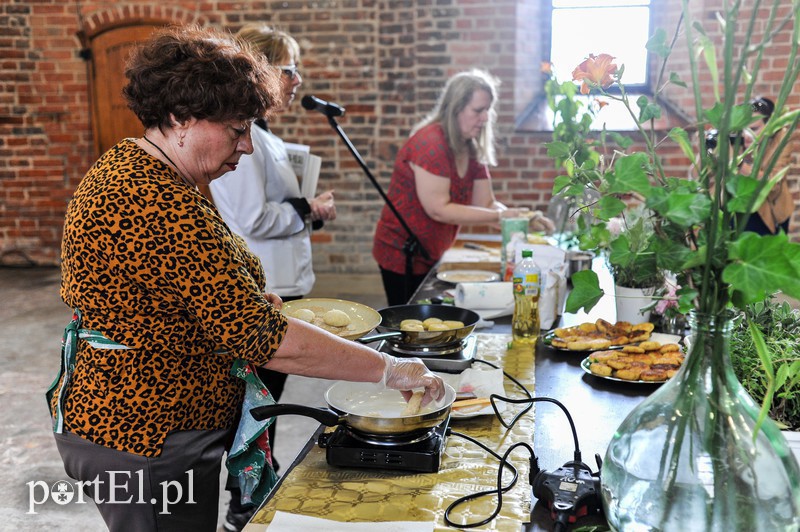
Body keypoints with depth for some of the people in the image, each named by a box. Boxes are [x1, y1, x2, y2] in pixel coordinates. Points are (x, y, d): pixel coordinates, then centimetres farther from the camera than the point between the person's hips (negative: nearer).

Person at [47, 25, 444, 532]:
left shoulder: (124, 164, 6)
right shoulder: (162, 207, -29)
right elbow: (263, 339, -31)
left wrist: (251, 301, 7)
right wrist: (389, 369, -23)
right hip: (150, 443, -10)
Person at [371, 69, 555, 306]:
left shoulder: (472, 150, 4)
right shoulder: (429, 143, -21)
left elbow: (486, 204, 4)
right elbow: (439, 209, -26)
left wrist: (523, 218, -14)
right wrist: (500, 216, -25)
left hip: (430, 257, 8)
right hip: (402, 257, -8)